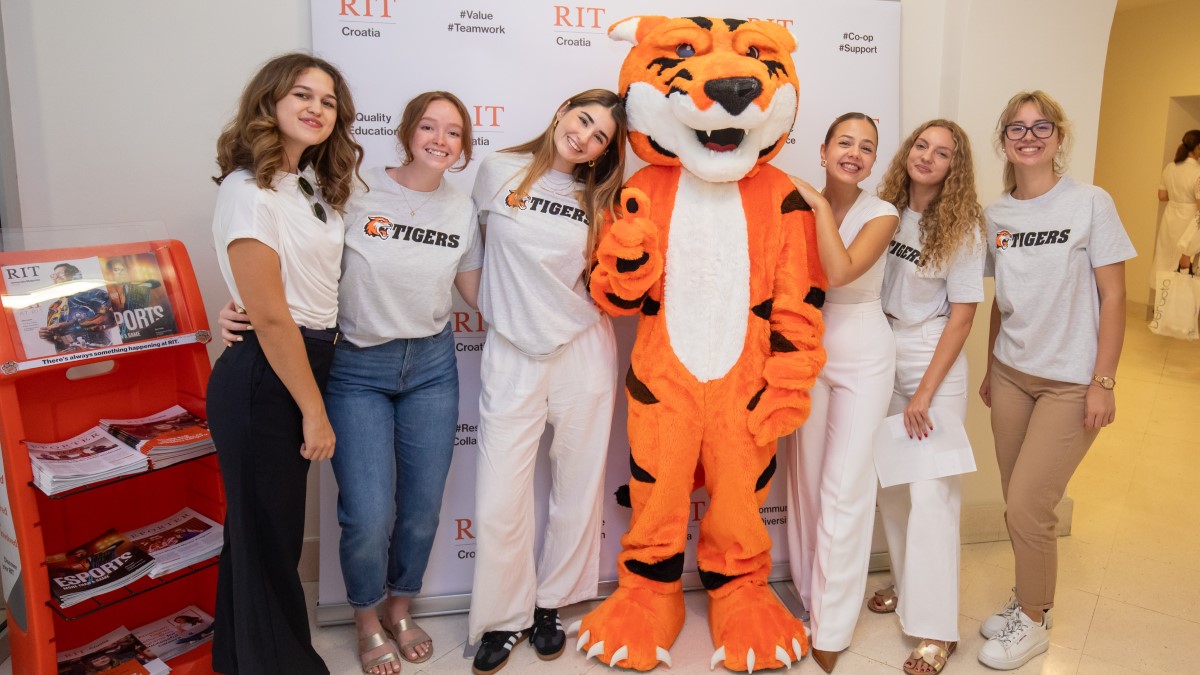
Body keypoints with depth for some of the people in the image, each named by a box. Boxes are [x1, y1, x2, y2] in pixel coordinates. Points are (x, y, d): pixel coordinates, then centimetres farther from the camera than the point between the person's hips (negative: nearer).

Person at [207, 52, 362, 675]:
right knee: (268, 539, 6)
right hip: (261, 382, -9)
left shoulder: (315, 185, 10)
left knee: (271, 532, 21)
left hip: (304, 364, 9)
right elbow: (271, 318, -18)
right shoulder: (248, 190, -16)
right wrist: (313, 411, -13)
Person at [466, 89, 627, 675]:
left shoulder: (596, 199, 7)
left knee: (577, 489, 9)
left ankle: (549, 605, 30)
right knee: (499, 499, -2)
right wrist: (510, 303, 8)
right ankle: (503, 618, 20)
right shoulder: (500, 171, 2)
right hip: (513, 355, -1)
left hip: (583, 351, 2)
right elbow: (484, 248, 14)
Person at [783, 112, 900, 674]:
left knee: (845, 487, -3)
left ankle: (830, 627, 9)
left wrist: (820, 205, -18)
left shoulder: (881, 215, -4)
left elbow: (841, 270, -23)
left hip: (862, 355, -2)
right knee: (806, 475, 10)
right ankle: (808, 591, 30)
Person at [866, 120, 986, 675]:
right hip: (883, 354, 4)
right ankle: (906, 584, 28)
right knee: (889, 480, 9)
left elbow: (961, 316, -9)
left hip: (936, 361, -4)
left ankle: (935, 629, 3)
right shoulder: (887, 212, 4)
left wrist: (925, 394, -12)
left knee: (930, 489, -5)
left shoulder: (963, 227, -7)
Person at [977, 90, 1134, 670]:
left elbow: (1113, 297, -8)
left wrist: (1102, 383, -11)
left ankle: (1032, 622, 18)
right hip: (1012, 375, 4)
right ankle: (1028, 599, 31)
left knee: (1027, 506, -4)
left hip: (1070, 383, -4)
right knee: (1018, 506, 9)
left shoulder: (1090, 203, -8)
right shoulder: (995, 215, 4)